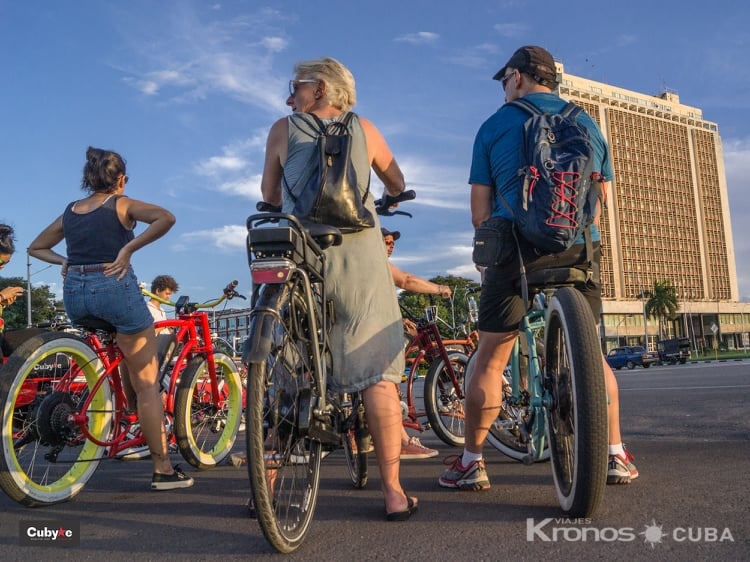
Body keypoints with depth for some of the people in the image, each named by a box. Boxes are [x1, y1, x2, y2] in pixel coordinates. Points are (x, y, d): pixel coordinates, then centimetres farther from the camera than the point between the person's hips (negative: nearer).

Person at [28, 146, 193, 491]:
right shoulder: (122, 204, 2)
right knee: (147, 383, 1)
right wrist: (128, 249, -14)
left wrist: (63, 261, 16)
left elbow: (36, 248, 28)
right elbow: (166, 218, -16)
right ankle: (163, 470, 4)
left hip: (73, 295, 6)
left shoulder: (69, 211, 17)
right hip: (114, 287, -6)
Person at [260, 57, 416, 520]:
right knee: (379, 373, 3)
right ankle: (393, 491, 4)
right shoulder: (365, 129, 15)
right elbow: (398, 186, 26)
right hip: (360, 253, 0)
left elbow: (269, 195, 21)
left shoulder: (283, 129, 12)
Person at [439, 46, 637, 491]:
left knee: (491, 358, 5)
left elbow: (480, 211, 1)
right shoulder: (588, 124, 13)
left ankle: (472, 462, 10)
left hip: (517, 247, -3)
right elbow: (602, 198, 15)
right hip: (581, 249, 3)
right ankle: (616, 455, 18)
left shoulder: (496, 125, 4)